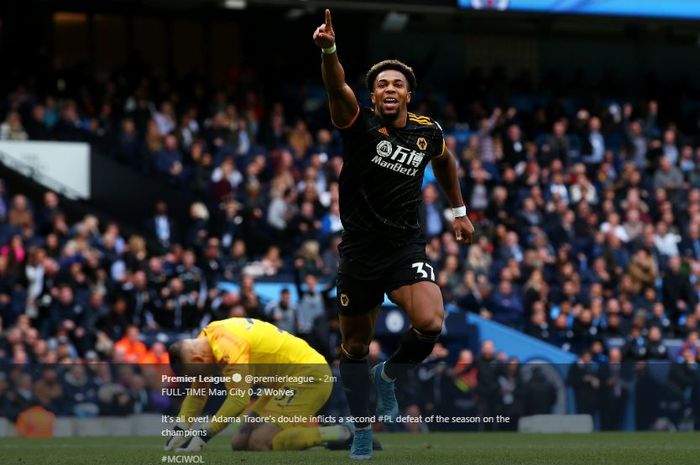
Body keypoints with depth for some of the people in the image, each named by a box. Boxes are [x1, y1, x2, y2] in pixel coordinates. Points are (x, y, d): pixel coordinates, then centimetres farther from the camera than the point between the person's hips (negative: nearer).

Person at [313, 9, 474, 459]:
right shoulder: (359, 123, -8)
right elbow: (338, 88, -29)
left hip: (407, 247, 1)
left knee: (430, 324, -23)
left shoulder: (428, 132, 2)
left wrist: (459, 211, 28)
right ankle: (362, 428, 29)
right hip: (359, 250, -1)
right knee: (355, 347, 9)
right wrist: (329, 50, -47)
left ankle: (390, 373, 8)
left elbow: (445, 161, 26)